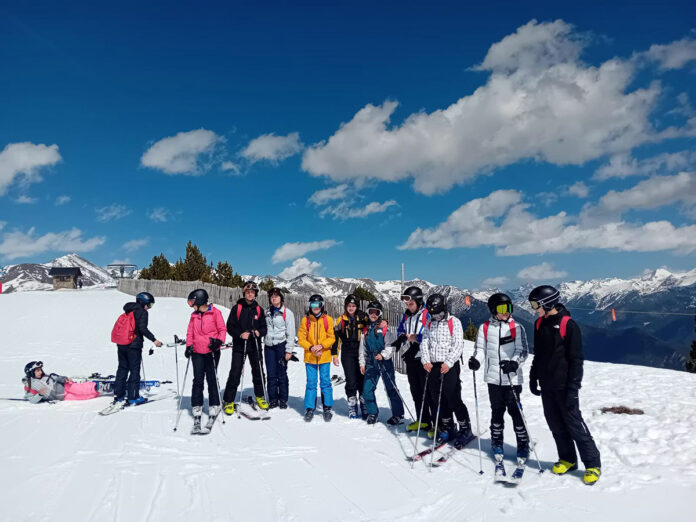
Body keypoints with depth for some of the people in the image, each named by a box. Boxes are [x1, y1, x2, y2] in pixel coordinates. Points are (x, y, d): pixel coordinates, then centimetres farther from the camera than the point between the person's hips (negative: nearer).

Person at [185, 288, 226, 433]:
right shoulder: (194, 315, 13)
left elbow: (222, 329, -1)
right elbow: (190, 332, 16)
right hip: (197, 352, 4)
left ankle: (214, 408, 16)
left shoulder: (215, 313, -2)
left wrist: (219, 341, -16)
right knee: (198, 381, 0)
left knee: (212, 380, 3)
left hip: (212, 351, -3)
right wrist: (189, 346, 3)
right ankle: (197, 411, 4)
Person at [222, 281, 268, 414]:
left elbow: (264, 327, 10)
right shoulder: (237, 308, 0)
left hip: (254, 346, 3)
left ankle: (260, 396, 26)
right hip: (239, 345, -2)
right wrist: (240, 334, -18)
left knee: (258, 371, 7)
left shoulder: (259, 310, 8)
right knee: (235, 373, -3)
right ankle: (228, 401, 7)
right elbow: (229, 326, -2)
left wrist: (259, 332, -12)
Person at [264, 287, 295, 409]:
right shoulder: (267, 312, 13)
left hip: (281, 345, -4)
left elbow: (290, 333, -5)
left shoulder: (287, 312, -3)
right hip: (269, 346, 4)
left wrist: (289, 350, -9)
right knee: (271, 374, 4)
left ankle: (283, 400, 10)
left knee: (282, 374, 0)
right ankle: (273, 399, 13)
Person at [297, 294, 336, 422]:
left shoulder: (328, 320, 1)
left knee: (326, 382, 3)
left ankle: (327, 408, 15)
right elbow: (301, 338, 2)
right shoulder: (305, 320, 3)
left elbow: (332, 337, 0)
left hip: (324, 357, -1)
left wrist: (321, 345, -16)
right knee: (311, 383, 4)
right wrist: (311, 348, -13)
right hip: (310, 357, 1)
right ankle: (309, 409, 13)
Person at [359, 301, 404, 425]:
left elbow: (391, 345, -7)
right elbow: (363, 348, 18)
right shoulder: (366, 330, 13)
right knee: (367, 390, 3)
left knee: (391, 389, -1)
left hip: (385, 361, -5)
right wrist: (362, 363, 14)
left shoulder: (385, 328, -2)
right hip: (371, 363, 5)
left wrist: (383, 354, -21)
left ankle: (398, 415, 10)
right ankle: (372, 413, 22)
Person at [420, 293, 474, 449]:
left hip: (449, 366, -5)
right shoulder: (429, 325, 13)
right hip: (433, 366, 6)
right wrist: (426, 361, -7)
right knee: (437, 400, 9)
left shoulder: (454, 322, -4)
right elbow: (424, 343, 8)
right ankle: (448, 430, 23)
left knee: (453, 400, -5)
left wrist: (448, 363, -19)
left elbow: (458, 345, -10)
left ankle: (466, 430, 9)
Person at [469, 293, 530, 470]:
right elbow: (480, 347, 7)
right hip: (493, 378, 2)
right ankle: (497, 445, 28)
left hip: (512, 378, -2)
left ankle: (523, 446, 15)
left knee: (515, 411, -2)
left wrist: (514, 363, -20)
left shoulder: (517, 328, 0)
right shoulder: (485, 328, 5)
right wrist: (474, 359, -13)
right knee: (497, 412, 12)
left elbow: (523, 351, -2)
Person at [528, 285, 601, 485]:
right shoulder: (539, 324, 7)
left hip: (564, 385, -6)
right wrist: (534, 377, 16)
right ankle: (567, 459, 28)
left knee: (574, 424, -1)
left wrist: (573, 386, -17)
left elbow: (576, 359, -13)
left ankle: (592, 464, 12)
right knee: (556, 424, 13)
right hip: (547, 385, 7)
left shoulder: (568, 325, -13)